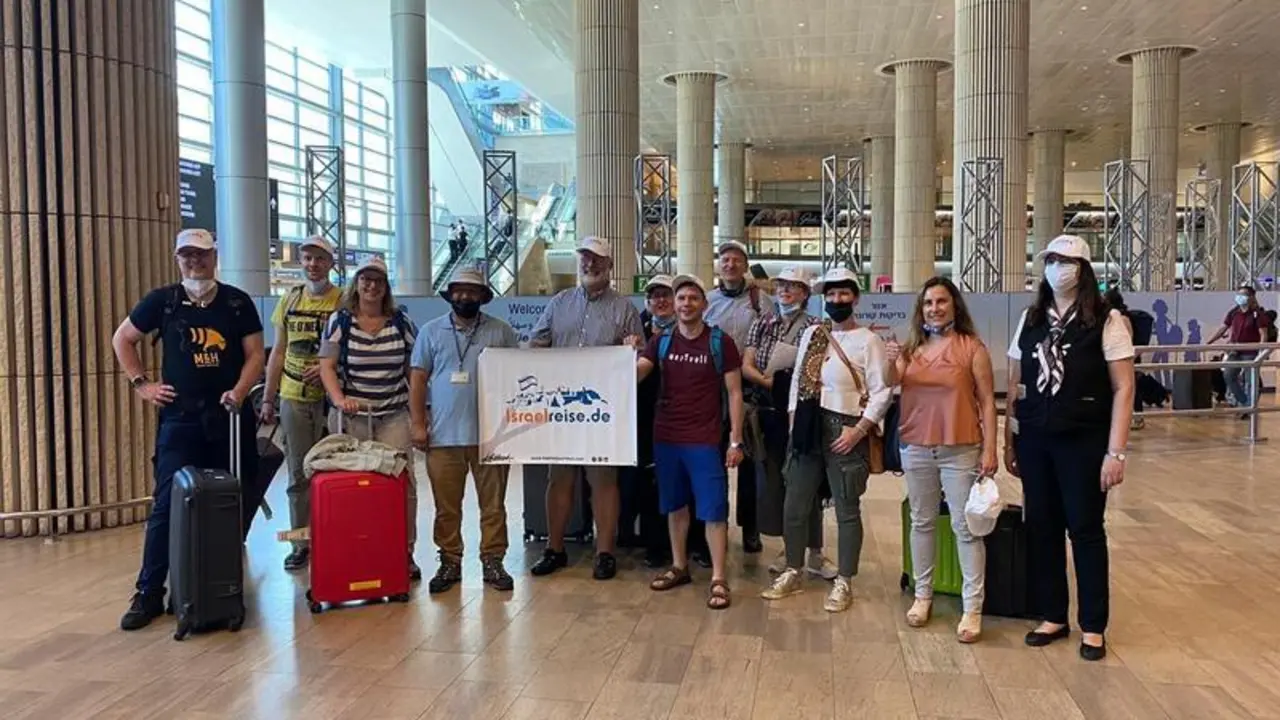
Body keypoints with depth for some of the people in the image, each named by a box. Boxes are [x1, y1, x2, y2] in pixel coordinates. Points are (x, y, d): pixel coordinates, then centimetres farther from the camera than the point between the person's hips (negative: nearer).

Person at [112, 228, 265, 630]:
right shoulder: (163, 301, 2)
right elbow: (122, 339, 12)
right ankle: (149, 593, 5)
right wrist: (141, 384, 3)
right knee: (168, 504, -3)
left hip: (230, 416, 1)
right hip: (180, 418, -1)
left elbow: (256, 354, 1)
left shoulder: (238, 303, 2)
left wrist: (240, 389, -15)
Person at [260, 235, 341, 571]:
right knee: (298, 474, 8)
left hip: (329, 398, -3)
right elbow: (278, 352, 13)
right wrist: (267, 398, 11)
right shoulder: (290, 300, 10)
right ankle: (301, 542, 17)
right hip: (293, 398, 4)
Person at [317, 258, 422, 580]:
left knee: (403, 481, -5)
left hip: (394, 416, 1)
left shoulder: (402, 321, 8)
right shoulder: (340, 321, 4)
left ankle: (405, 553, 5)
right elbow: (326, 366, 0)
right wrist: (338, 398, -17)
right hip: (350, 417, -1)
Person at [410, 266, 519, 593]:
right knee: (446, 506, 7)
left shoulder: (501, 331, 5)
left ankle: (493, 561, 15)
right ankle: (449, 562, 18)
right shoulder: (431, 332, 8)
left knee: (493, 504, 5)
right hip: (444, 435, 1)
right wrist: (418, 424, 0)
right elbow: (418, 379, 7)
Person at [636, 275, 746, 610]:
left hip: (706, 440, -4)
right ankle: (679, 567, 28)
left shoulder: (721, 342, -4)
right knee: (675, 504, 14)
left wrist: (736, 441, -8)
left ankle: (718, 579, 5)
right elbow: (634, 376, -5)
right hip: (665, 437, 4)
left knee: (713, 509, -2)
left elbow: (734, 392, -3)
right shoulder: (661, 341, 6)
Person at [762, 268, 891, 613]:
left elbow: (882, 391, -10)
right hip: (808, 427, 5)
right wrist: (793, 419, 5)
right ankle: (793, 573, 26)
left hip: (845, 430, -5)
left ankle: (844, 583, 18)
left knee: (847, 510, 6)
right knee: (794, 506, 10)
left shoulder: (868, 341, -6)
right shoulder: (811, 334, 10)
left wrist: (858, 430, -15)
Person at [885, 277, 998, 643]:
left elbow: (987, 402, -5)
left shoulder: (972, 347, -5)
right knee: (922, 522, 13)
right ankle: (922, 595, 25)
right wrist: (890, 364, -17)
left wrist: (990, 450, -11)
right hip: (916, 449, 4)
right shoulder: (912, 347, 8)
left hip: (960, 451, -4)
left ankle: (972, 608, 5)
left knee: (966, 527, -1)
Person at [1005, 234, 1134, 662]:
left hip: (1083, 441, -4)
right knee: (1041, 527, 9)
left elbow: (1123, 389, -8)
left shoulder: (1106, 321, -5)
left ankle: (1092, 627, 17)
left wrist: (1115, 452, -12)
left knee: (1085, 530, 4)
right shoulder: (1030, 320, 8)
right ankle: (1052, 616, 23)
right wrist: (1009, 442, 8)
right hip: (1034, 439, 4)